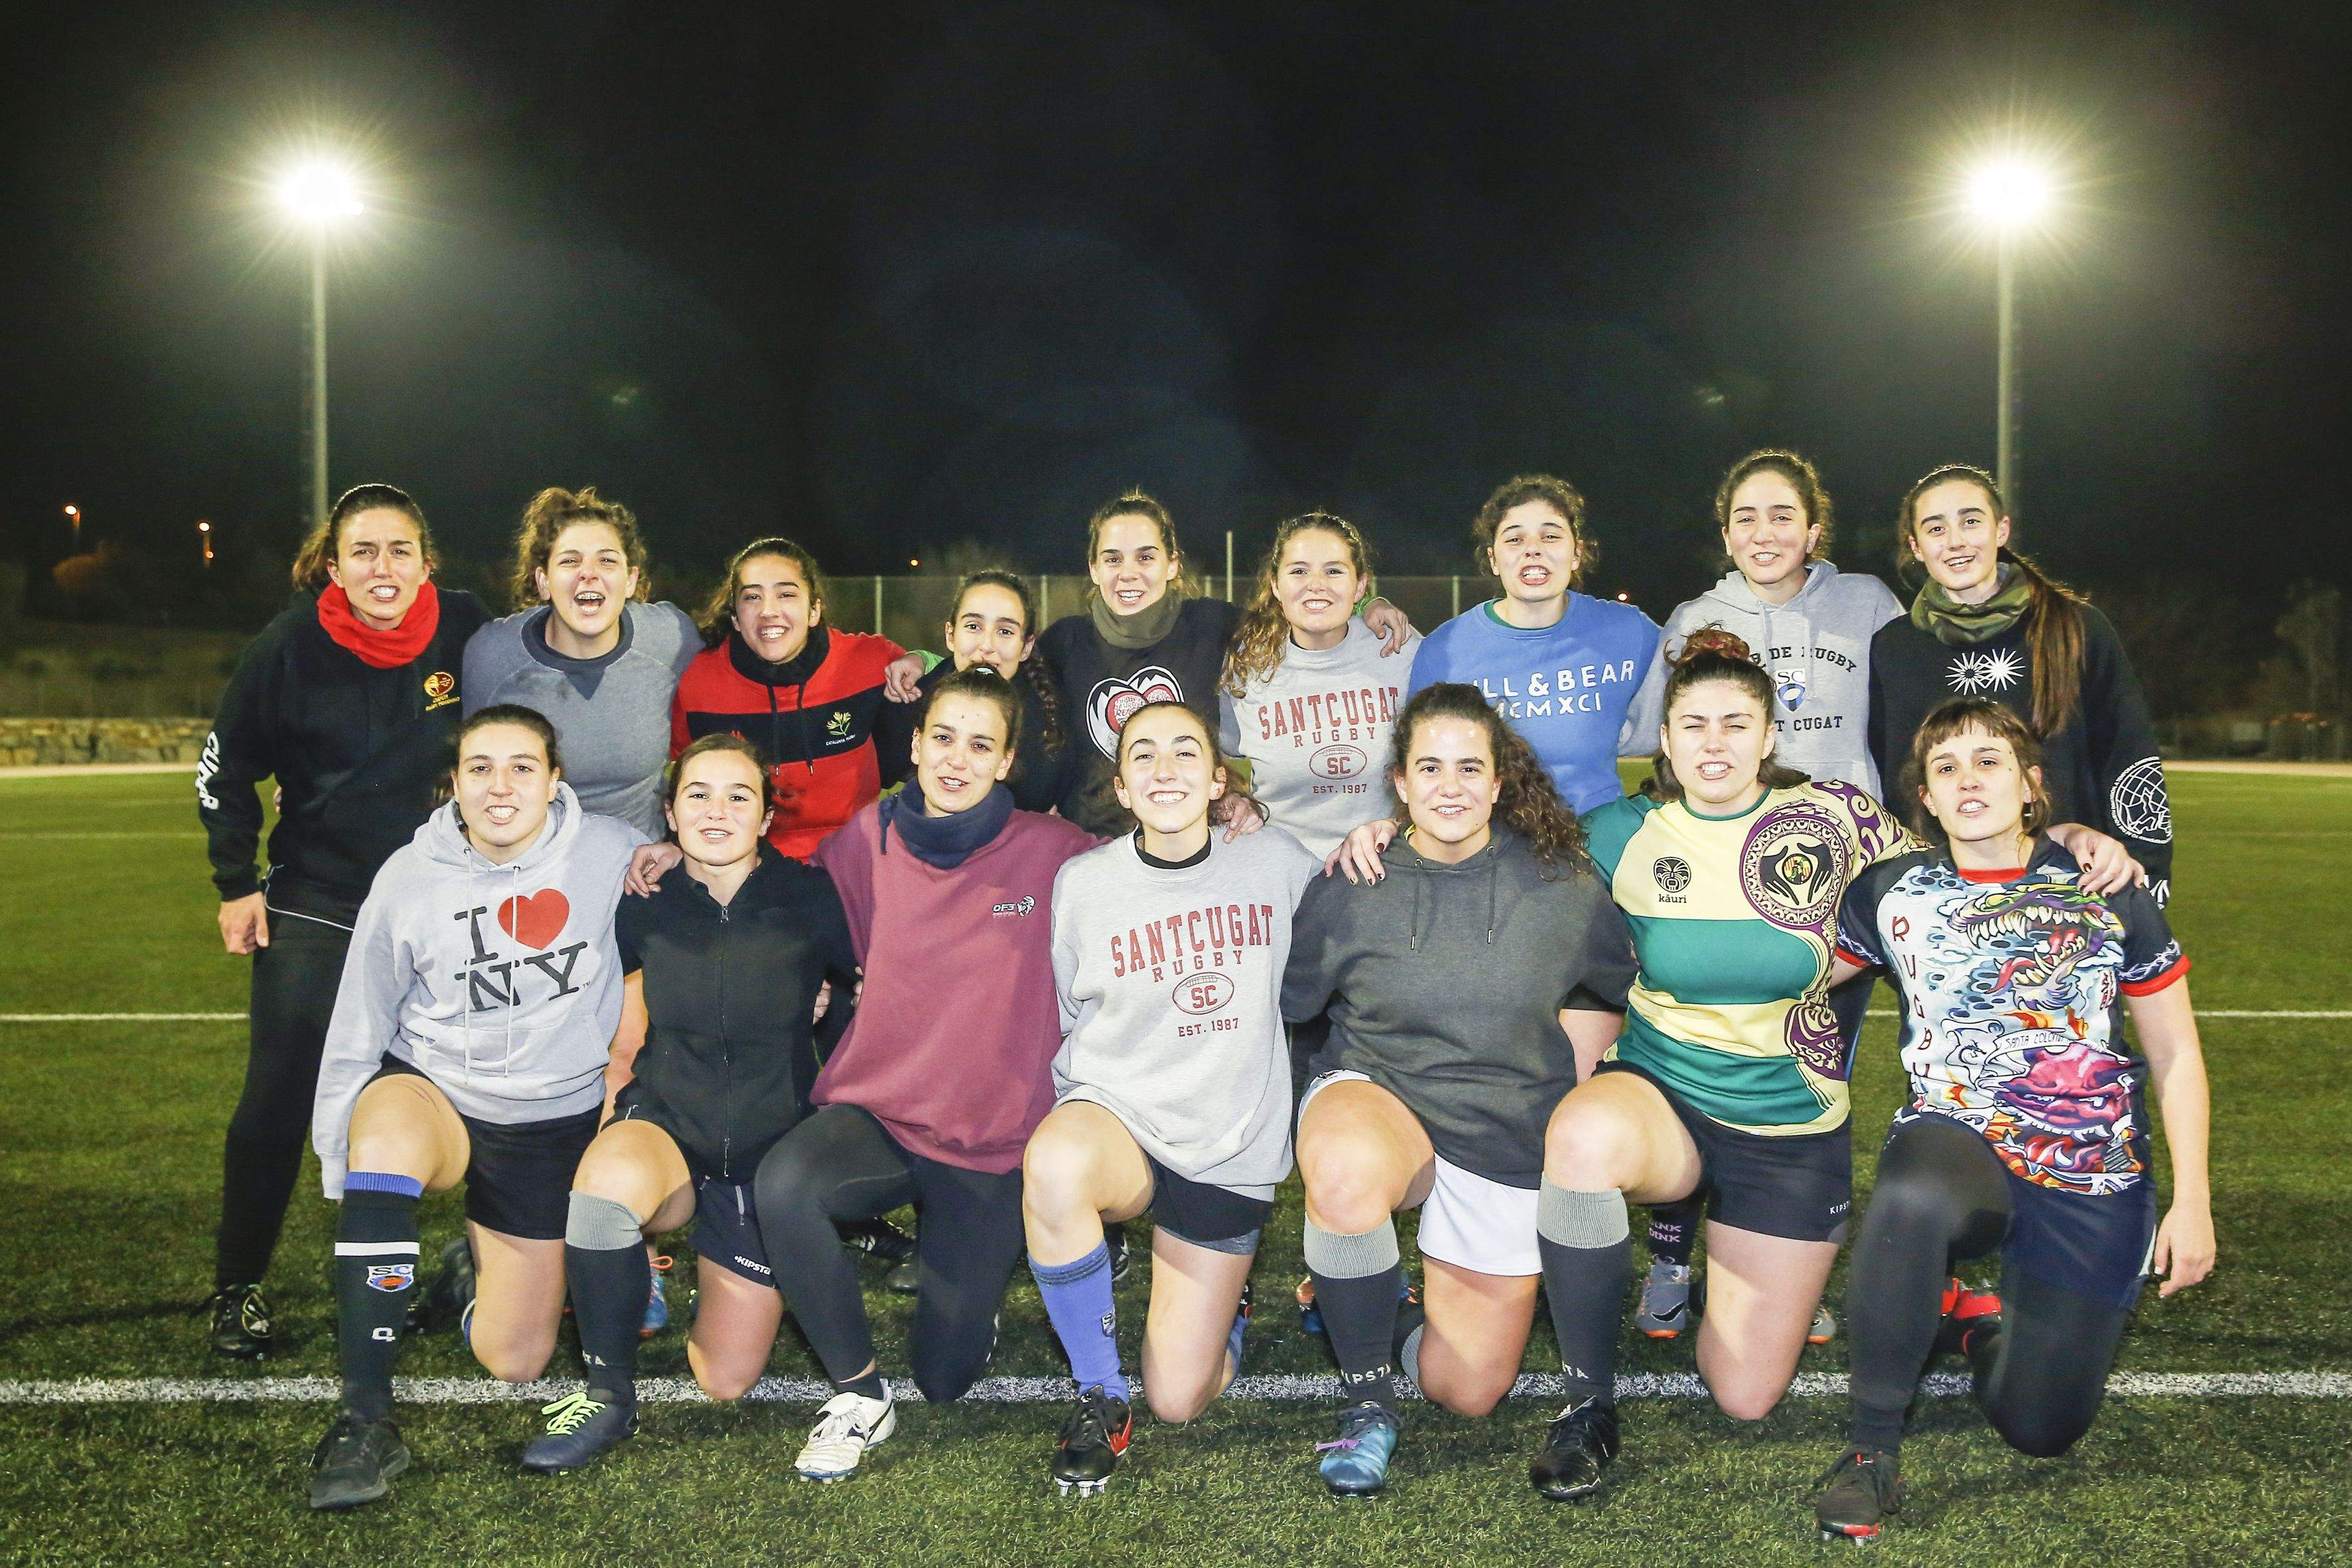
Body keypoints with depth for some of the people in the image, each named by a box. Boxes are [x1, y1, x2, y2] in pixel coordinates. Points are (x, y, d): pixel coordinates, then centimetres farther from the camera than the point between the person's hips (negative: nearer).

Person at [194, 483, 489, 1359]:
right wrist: (236, 884, -2)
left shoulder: (465, 635, -9)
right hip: (313, 906, -1)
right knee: (275, 1106, 0)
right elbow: (224, 772, 1)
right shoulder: (289, 647, -11)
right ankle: (237, 1287, 18)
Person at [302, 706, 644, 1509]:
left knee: (512, 1361, 3)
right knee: (386, 1134, -39)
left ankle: (496, 1257, 41)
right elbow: (358, 1030, -1)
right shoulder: (409, 878, -10)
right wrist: (339, 1163, -1)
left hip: (557, 1120, 1)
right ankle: (366, 1421, -29)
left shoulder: (613, 854, -12)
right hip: (432, 1090, 0)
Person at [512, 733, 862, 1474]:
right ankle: (608, 1398, -14)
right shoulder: (647, 904, -5)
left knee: (726, 1382, 0)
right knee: (609, 1179, -38)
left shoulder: (809, 899, -12)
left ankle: (733, 1278, 36)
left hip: (769, 1153, 0)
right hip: (666, 1127, 1)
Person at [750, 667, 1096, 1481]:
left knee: (946, 1377, 3)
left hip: (994, 1143, -1)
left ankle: (968, 1269, 40)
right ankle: (860, 1394, -10)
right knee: (783, 1183, -33)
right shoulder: (867, 842, -2)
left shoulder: (1056, 853, -8)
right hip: (878, 1114, 1)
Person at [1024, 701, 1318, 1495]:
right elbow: (1071, 1029, 8)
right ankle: (1102, 1400, -15)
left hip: (1230, 1147, 1)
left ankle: (1226, 1297, 38)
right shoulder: (1084, 883, -3)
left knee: (1179, 1400, 1)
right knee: (1052, 1164, -40)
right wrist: (1081, 1131, -1)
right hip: (1118, 1112, -1)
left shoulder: (1276, 861, -2)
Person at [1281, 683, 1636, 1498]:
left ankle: (1368, 1316, 38)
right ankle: (1366, 1398, -16)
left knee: (1469, 1389, 3)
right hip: (1376, 1096, -2)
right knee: (1345, 1176, -41)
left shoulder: (1562, 883, -6)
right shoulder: (1349, 888, -9)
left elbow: (1605, 992, 11)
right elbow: (1284, 1009, 2)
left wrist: (1571, 1099, 7)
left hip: (1510, 1141, 2)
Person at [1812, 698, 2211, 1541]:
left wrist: (2193, 1201, 1)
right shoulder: (1893, 893, -1)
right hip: (1957, 1142, -1)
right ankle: (1873, 1444, -21)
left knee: (2040, 1426, -3)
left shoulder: (2106, 894, -2)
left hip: (2093, 1185, 1)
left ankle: (1982, 1319, 33)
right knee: (1911, 1199, -39)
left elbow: (2175, 1056, 4)